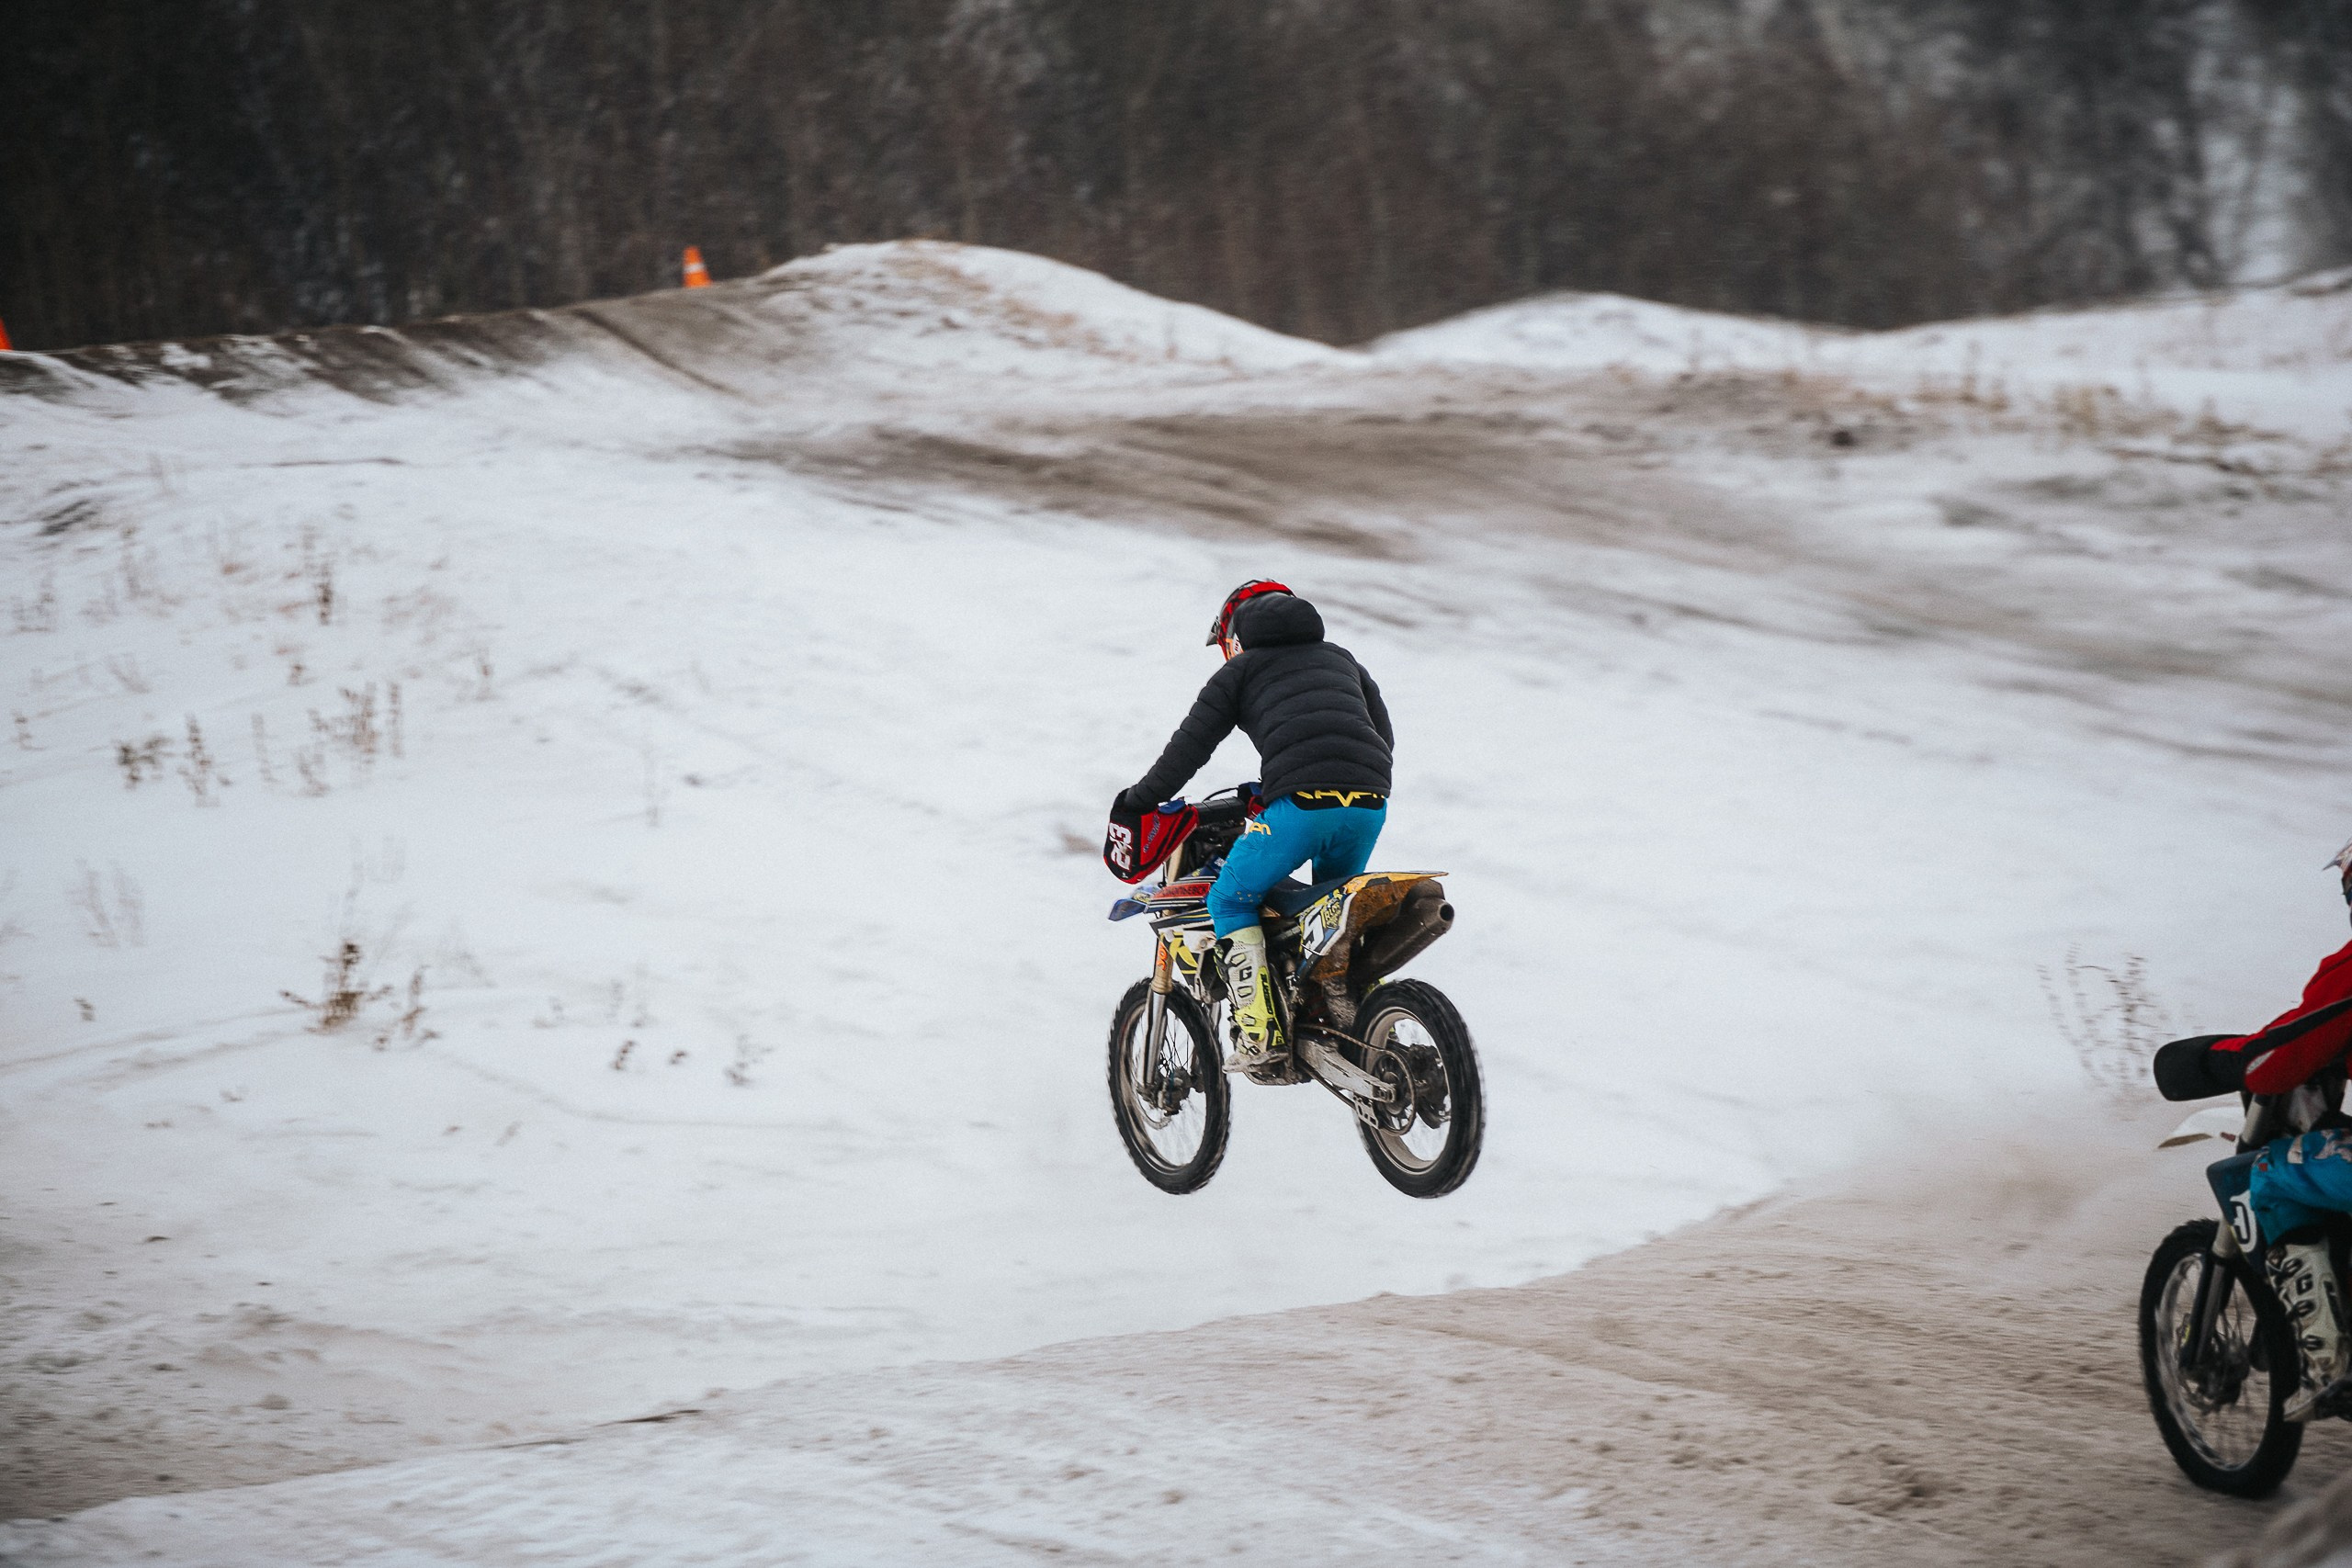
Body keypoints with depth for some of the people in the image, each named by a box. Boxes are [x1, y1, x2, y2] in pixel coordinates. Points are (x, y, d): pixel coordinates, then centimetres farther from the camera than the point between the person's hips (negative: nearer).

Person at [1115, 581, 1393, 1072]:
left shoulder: (1242, 670, 18)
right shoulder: (1341, 659, 31)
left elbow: (1191, 743, 15)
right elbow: (1383, 737, 32)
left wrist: (1140, 798, 28)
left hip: (1301, 804, -5)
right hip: (1369, 803, 5)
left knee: (1230, 901, 12)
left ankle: (1260, 1033, -1)